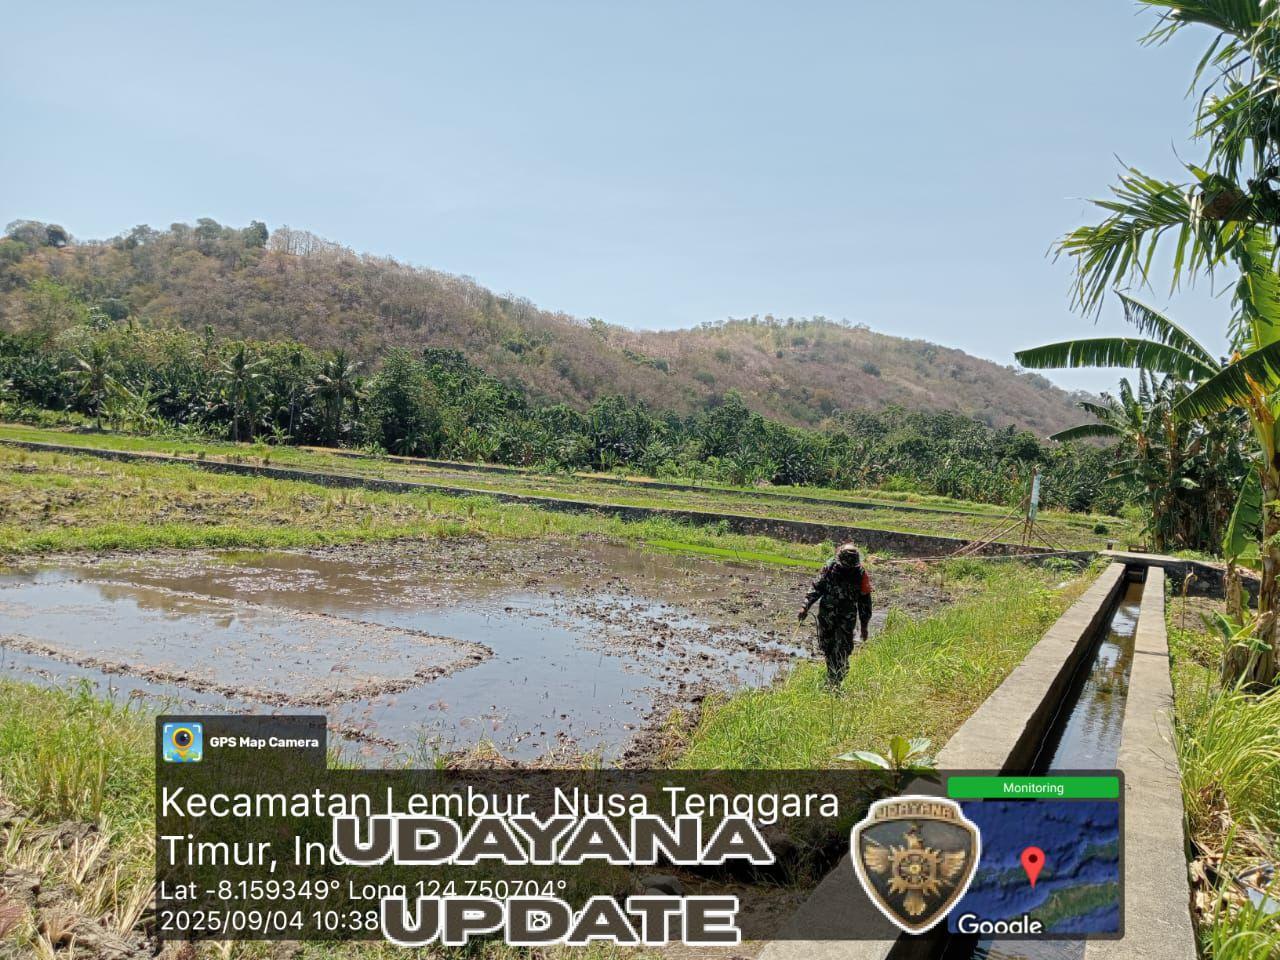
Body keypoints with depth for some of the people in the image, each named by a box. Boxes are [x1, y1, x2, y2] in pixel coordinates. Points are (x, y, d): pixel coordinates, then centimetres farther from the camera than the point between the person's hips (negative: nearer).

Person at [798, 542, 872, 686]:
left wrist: (864, 625, 2)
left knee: (842, 650, -9)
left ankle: (835, 682, -2)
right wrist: (805, 606, -12)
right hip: (827, 614, 2)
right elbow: (817, 588, 0)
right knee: (827, 647, 11)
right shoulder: (829, 567, -7)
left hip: (847, 617, -2)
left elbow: (864, 599, 0)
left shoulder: (860, 573, -9)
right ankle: (832, 675, 31)